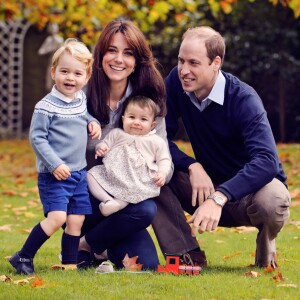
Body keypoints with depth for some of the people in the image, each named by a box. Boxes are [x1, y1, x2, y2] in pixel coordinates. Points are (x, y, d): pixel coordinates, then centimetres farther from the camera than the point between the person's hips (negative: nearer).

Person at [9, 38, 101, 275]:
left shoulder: (81, 100, 8)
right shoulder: (46, 107, -14)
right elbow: (37, 138, -14)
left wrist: (92, 123, 7)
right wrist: (55, 165, -21)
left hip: (79, 173, 7)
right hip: (54, 175, -7)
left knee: (76, 220, 6)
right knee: (57, 217, -17)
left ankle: (70, 263, 18)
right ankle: (23, 258, -6)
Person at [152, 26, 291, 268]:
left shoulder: (243, 99, -24)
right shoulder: (176, 82, -9)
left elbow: (266, 161, -37)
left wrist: (218, 198, -50)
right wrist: (193, 166, -28)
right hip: (209, 185, 4)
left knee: (272, 202, -39)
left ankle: (266, 243, -2)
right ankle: (189, 256, -13)